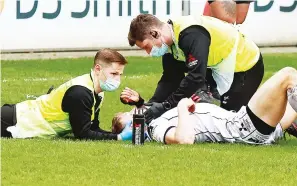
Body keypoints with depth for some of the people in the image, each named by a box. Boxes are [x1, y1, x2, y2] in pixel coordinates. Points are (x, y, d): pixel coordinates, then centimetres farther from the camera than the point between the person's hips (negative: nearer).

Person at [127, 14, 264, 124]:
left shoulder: (190, 34, -34)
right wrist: (152, 104, -15)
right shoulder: (171, 40, -5)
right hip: (220, 66, 9)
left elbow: (196, 76, -39)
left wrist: (165, 106, -36)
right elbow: (170, 78, -1)